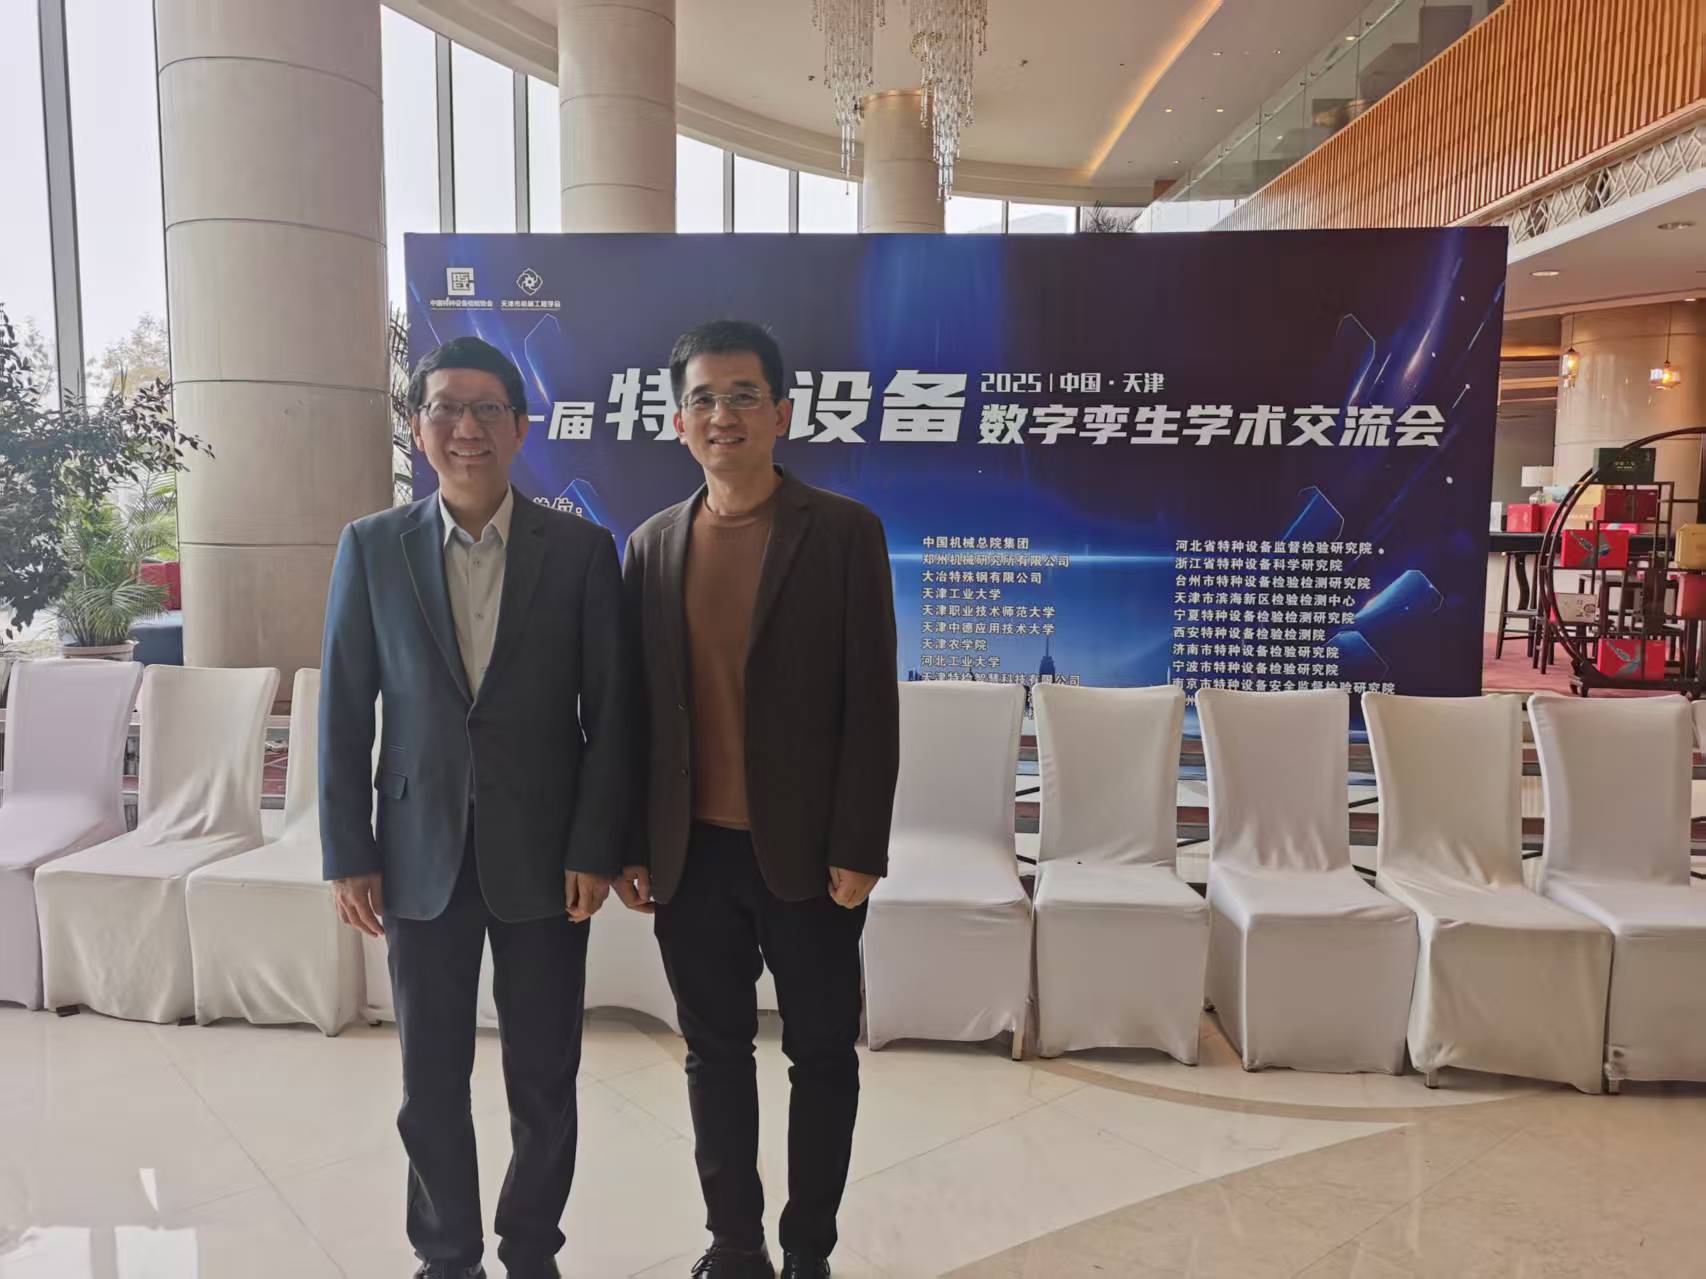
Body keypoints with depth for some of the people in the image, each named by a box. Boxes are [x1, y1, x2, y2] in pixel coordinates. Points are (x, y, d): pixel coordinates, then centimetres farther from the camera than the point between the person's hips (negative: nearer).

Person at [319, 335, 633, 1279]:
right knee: (432, 1081, 13)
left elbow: (610, 712, -3)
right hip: (421, 856, 1)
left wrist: (595, 849, -7)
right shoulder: (371, 547, 1)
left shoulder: (581, 550, -3)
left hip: (543, 856, -1)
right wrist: (348, 856, -1)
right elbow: (344, 712, 2)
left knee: (544, 1079, 11)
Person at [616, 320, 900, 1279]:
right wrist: (631, 846, 5)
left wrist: (858, 848, -11)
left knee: (823, 1055, 11)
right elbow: (636, 706, 8)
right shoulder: (652, 546, 6)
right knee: (717, 1054, 14)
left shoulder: (844, 532, -4)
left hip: (806, 852, -3)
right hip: (691, 854, 3)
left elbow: (872, 703, -7)